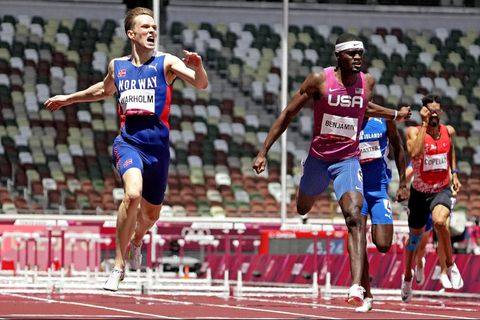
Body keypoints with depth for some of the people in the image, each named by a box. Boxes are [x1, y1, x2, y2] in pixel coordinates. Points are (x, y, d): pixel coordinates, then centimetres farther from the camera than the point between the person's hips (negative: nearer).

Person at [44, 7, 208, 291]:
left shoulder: (166, 63, 1)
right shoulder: (117, 66, 9)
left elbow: (201, 84, -13)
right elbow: (105, 90, 32)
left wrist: (198, 66, -34)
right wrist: (68, 99, 40)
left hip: (158, 146, 0)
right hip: (128, 141, 0)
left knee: (151, 213, 14)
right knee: (133, 194, -29)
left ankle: (136, 242, 52)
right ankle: (119, 265, -19)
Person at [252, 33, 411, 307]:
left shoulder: (368, 82, -1)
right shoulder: (319, 80, -12)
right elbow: (288, 114, -5)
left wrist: (395, 115, 21)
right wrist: (264, 151, -7)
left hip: (348, 161, 0)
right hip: (318, 158, 0)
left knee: (355, 217, -22)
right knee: (302, 212, 19)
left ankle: (357, 288, -32)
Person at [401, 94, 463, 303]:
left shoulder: (448, 131, -3)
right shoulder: (414, 131, -14)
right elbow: (415, 153, -35)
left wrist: (454, 173, 12)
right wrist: (424, 124, -32)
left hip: (442, 189, 0)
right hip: (420, 191, 0)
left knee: (440, 221, -32)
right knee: (415, 235, 15)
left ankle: (450, 264, -13)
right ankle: (407, 277, 40)